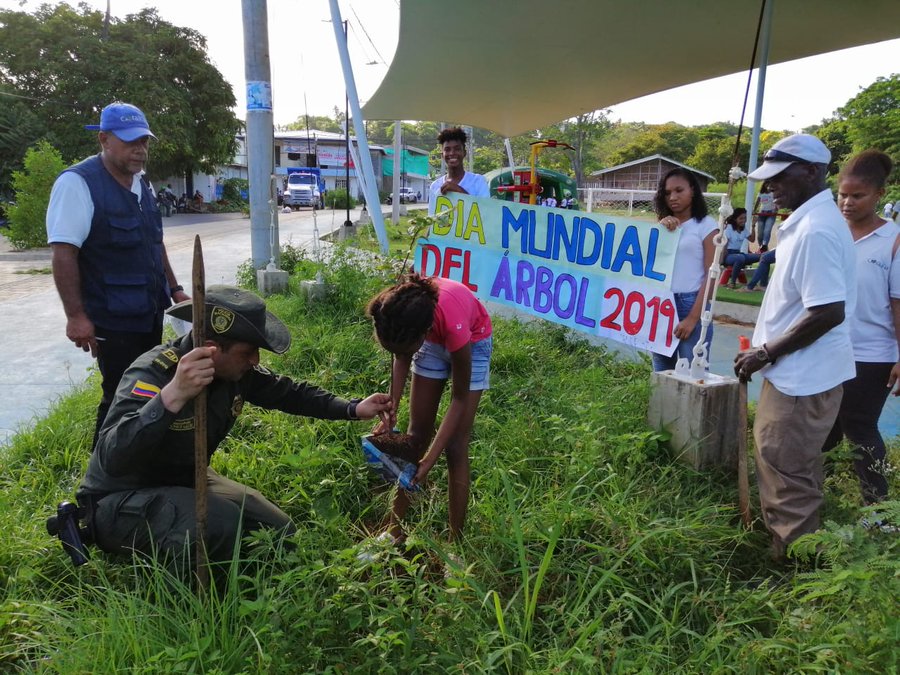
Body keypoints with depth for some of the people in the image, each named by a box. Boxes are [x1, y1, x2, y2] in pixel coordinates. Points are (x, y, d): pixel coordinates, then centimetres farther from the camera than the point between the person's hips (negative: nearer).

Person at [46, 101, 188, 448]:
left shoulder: (140, 183, 11)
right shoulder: (78, 183, -15)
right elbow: (63, 253, -19)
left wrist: (174, 288, 18)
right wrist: (76, 316, -21)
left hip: (150, 312, 8)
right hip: (113, 319, -8)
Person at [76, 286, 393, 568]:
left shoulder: (236, 370, -10)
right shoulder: (152, 374, -31)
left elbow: (288, 392, 6)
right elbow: (112, 459, -44)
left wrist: (354, 409, -3)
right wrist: (172, 396, -58)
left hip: (184, 481, 8)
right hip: (121, 501, -8)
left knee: (280, 533, 6)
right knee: (221, 522, -35)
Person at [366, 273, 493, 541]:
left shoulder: (454, 325, -43)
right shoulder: (396, 310, -34)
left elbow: (460, 398, -27)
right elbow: (401, 357, -10)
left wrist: (430, 460, -28)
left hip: (472, 343, -4)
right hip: (434, 340, 4)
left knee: (455, 446, -7)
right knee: (417, 433, 7)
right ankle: (395, 529, 18)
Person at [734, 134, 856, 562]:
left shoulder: (816, 229, -23)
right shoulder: (807, 221, 10)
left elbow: (829, 313, -27)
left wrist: (766, 353, -18)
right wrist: (768, 350, 18)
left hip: (802, 377, -10)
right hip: (798, 371, 10)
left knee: (786, 471, 2)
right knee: (788, 467, 22)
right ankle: (790, 545, 38)